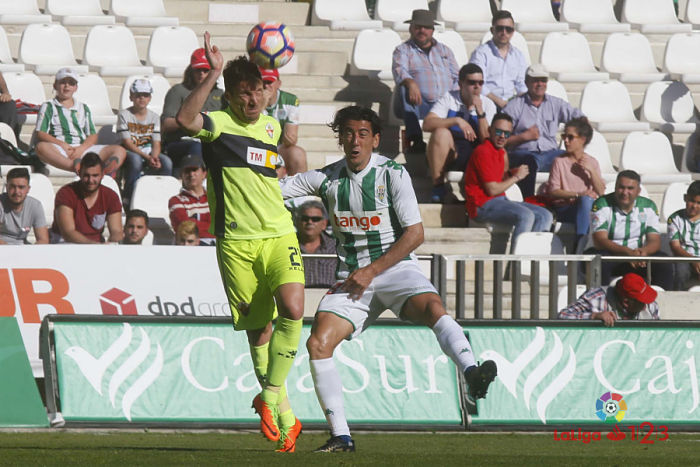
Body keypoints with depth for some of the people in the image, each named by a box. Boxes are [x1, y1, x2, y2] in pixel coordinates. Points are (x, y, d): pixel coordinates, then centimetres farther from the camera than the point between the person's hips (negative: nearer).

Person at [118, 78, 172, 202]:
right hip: (129, 152, -4)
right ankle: (128, 199, -31)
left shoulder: (154, 117, 9)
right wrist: (147, 157, -23)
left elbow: (156, 144, 2)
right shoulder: (124, 115, -4)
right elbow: (127, 143, -12)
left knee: (166, 162, -26)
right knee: (135, 160, -39)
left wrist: (154, 157, -22)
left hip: (149, 153, 4)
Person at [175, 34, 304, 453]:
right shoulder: (218, 124, -4)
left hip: (279, 234, 3)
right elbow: (186, 119, -28)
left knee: (292, 311, -19)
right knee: (259, 327, 2)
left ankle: (270, 396, -5)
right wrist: (213, 73, -28)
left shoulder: (272, 126, 14)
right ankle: (283, 413, 15)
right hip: (236, 241, -3)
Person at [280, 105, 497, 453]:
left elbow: (414, 234, -8)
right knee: (318, 343, -16)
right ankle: (340, 436, -11)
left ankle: (471, 374, -55)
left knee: (432, 307, -34)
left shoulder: (393, 174, -6)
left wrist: (371, 271, -13)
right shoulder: (327, 178, 4)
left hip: (395, 267, -3)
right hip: (352, 277, 3)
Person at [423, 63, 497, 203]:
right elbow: (427, 124, -14)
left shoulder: (488, 105, 5)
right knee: (441, 133, -33)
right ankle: (438, 186, -26)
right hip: (450, 152, 0)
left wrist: (480, 112, -16)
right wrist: (457, 120, -24)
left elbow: (486, 139, -5)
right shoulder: (449, 98, 1)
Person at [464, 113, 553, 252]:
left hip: (500, 201, 10)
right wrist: (516, 177, -4)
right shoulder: (483, 152, -13)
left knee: (545, 216, 1)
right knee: (526, 216, -32)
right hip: (483, 205, -10)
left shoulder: (500, 152, 17)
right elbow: (492, 190, -15)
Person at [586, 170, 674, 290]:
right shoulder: (602, 205, -9)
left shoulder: (648, 206, 2)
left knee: (664, 264, -22)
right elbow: (600, 240, -20)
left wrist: (644, 251, -29)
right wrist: (628, 252, -35)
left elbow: (655, 241, -3)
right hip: (610, 255, -3)